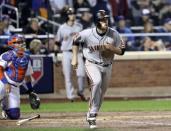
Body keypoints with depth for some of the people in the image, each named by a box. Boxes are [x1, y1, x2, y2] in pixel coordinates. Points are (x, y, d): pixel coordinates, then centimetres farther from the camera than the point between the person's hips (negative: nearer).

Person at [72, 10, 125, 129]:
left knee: (101, 93, 11)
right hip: (92, 64, -4)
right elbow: (76, 42, 4)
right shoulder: (87, 34, -15)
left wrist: (111, 48, -23)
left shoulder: (114, 34, -10)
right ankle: (93, 113, -25)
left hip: (107, 67, 4)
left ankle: (91, 116, 31)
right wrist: (75, 58, 2)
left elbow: (122, 51, -4)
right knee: (97, 81, -32)